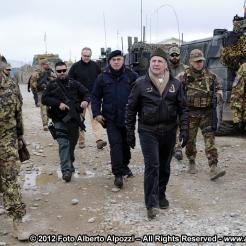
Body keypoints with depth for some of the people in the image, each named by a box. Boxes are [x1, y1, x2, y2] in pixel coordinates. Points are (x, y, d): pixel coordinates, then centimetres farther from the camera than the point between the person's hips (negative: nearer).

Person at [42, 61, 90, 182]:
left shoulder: (74, 84, 10)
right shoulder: (52, 85, 5)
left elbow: (86, 93, 10)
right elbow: (44, 99, -4)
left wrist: (86, 101, -13)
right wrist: (58, 104, -17)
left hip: (74, 119, 3)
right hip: (60, 120, -3)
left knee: (72, 144, 14)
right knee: (63, 144, -14)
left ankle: (69, 166, 33)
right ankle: (66, 170, -17)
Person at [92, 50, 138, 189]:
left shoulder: (131, 76, 0)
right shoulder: (103, 78, 2)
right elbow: (96, 96, 7)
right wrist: (96, 113, -2)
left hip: (128, 118, 1)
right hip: (111, 118, -1)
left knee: (126, 144, 15)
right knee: (115, 144, -8)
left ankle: (124, 165, 37)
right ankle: (118, 174, -6)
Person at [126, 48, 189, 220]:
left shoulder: (175, 84, 3)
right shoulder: (141, 84, -3)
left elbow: (183, 109, 6)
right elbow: (131, 109, 2)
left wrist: (184, 130, -2)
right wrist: (130, 133, 0)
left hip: (169, 131, 3)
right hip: (148, 131, -3)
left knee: (165, 166, 14)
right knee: (152, 166, -8)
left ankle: (161, 195, 33)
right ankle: (151, 204, -2)